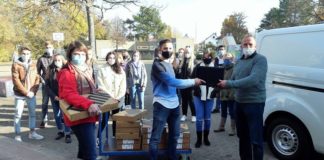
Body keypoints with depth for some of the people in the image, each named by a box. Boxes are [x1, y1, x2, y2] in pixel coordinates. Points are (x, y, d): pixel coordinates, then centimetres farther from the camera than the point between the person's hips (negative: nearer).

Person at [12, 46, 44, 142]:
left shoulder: (33, 65, 7)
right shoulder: (16, 65, -6)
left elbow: (37, 79, 5)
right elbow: (16, 81, -13)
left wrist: (33, 91, -9)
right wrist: (26, 92, -17)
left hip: (32, 94, 4)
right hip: (20, 95, -4)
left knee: (33, 113, 12)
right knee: (18, 115, 1)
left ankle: (32, 133, 25)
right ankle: (17, 135, 10)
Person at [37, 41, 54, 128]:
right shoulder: (41, 59, 2)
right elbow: (38, 71, 7)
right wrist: (41, 80, -3)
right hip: (45, 84, 1)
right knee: (45, 102, 6)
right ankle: (44, 120, 14)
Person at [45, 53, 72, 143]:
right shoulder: (50, 71, 1)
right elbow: (47, 84, 0)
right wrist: (54, 96, -9)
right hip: (54, 97, 4)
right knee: (57, 115, 12)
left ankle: (67, 134, 3)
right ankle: (61, 131, 28)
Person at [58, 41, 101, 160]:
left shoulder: (85, 70, 14)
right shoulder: (66, 73, -13)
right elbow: (70, 95, -29)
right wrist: (89, 104, -43)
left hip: (89, 116, 9)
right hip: (79, 118, -9)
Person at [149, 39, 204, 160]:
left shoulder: (169, 64, 15)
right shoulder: (157, 65, -13)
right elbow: (172, 82, -20)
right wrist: (193, 82, -15)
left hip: (174, 104, 9)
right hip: (162, 105, -8)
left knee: (175, 134, 18)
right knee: (156, 137, -1)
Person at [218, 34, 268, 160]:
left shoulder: (260, 59, -11)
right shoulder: (239, 61, 13)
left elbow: (253, 79, -25)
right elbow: (233, 80, 15)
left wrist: (229, 84, -25)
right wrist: (223, 84, -7)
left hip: (254, 103, -7)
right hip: (239, 102, 7)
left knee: (256, 139, -1)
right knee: (242, 136, 19)